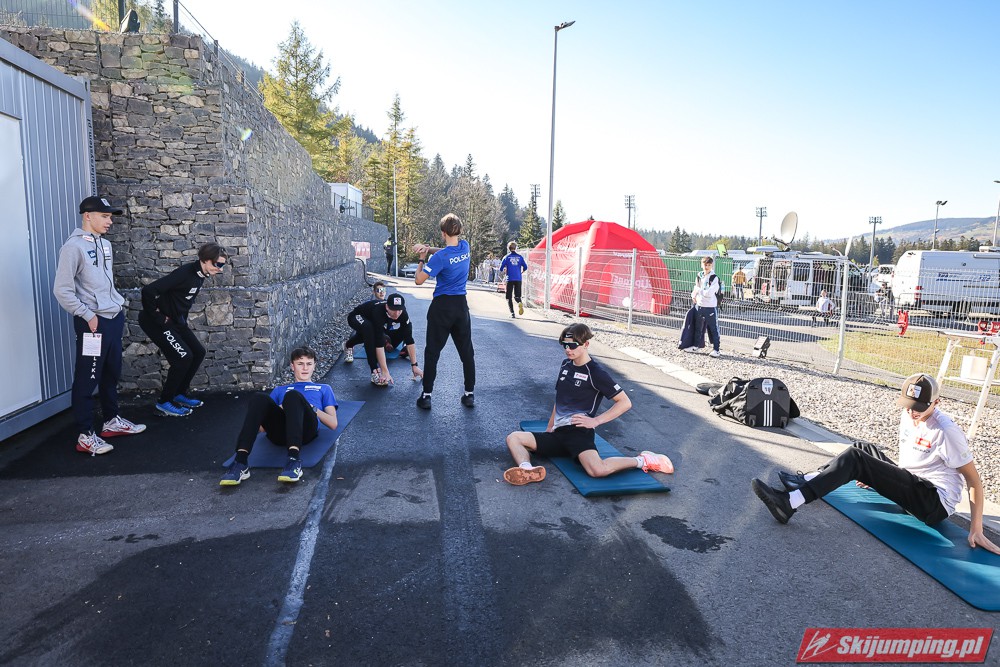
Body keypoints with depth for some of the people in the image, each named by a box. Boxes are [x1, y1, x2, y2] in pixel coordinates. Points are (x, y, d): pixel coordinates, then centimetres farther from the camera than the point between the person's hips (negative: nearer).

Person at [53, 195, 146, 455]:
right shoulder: (74, 246, -11)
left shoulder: (105, 244, 14)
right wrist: (88, 315, -13)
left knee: (112, 373, 18)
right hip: (93, 322, -8)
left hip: (114, 318, 8)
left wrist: (118, 303, 12)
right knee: (87, 379, -2)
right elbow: (62, 290, -14)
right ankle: (85, 435, 6)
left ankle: (112, 421, 31)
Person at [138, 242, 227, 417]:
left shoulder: (200, 275, 2)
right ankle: (164, 403, 2)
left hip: (176, 320, 9)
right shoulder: (185, 273, -26)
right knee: (183, 357, -14)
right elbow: (149, 291, -32)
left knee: (198, 352, 7)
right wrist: (156, 316, -21)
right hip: (157, 321, -9)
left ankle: (180, 394, 21)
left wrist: (183, 321, 12)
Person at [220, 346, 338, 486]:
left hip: (306, 430, -2)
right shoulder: (280, 390, 38)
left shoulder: (324, 389, 33)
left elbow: (333, 424, 17)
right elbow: (261, 427, 24)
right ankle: (240, 462, -41)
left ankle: (294, 460, -51)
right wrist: (279, 410, 4)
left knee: (293, 396, -34)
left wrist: (312, 409, 2)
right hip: (279, 432, 2)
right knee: (259, 397, -27)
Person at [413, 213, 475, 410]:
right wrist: (428, 248, 2)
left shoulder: (440, 257, -18)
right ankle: (470, 394, 18)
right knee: (466, 352, 12)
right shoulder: (465, 246, 0)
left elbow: (419, 280, -13)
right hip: (461, 305, 5)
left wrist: (422, 259, 1)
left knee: (432, 352, 5)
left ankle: (426, 396, 8)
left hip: (442, 307, -5)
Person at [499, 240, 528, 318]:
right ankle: (520, 303, -24)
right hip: (518, 279, 2)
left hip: (510, 279, -2)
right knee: (517, 296, 10)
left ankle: (512, 313, -3)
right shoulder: (520, 257, 6)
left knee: (509, 297, 7)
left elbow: (501, 269, -3)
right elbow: (525, 267, 3)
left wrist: (504, 273, 19)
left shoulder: (506, 257, 0)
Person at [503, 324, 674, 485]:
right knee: (513, 438, -9)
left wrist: (595, 421, -13)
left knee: (598, 470, -34)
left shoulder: (595, 372, -5)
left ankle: (641, 461, -10)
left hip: (578, 432, -7)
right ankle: (527, 470, -39)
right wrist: (550, 427, 20)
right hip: (557, 433, 8)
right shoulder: (566, 364, 16)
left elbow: (625, 402, -7)